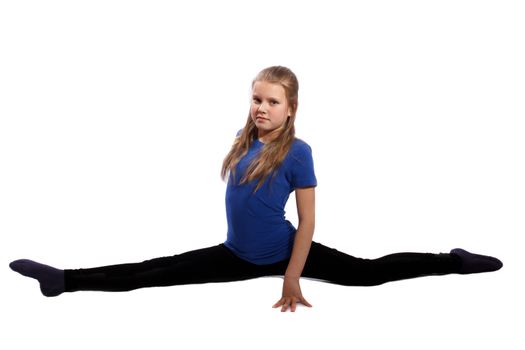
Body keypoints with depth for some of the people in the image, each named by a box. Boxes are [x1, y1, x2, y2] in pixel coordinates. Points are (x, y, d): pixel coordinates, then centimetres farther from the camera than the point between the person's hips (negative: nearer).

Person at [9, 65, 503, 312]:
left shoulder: (297, 153, -18)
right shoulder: (242, 140, -1)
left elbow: (307, 222, -16)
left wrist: (292, 279, -16)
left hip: (280, 255, -5)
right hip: (237, 255, 5)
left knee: (367, 270, -3)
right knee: (146, 273, -2)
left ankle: (452, 262, 11)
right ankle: (64, 279, -4)